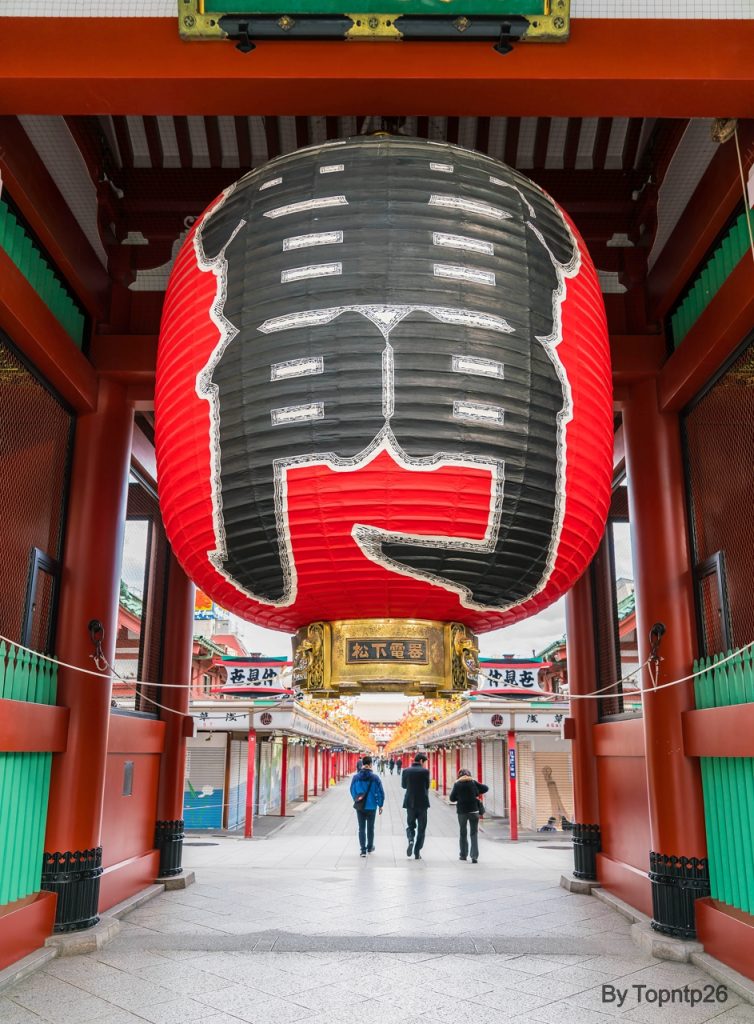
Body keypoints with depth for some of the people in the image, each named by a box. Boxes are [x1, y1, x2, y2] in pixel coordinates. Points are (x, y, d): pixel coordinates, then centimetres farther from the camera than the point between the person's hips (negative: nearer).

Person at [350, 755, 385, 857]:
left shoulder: (355, 777, -7)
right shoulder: (375, 777, -12)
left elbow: (352, 791, 5)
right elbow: (380, 792, -7)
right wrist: (380, 805, 6)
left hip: (359, 807, 1)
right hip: (371, 806, -1)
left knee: (361, 828, 7)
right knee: (370, 827, 15)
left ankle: (363, 849, 2)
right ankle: (370, 847, 29)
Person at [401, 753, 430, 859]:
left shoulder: (406, 771, -1)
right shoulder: (425, 771, -9)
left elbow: (403, 785, 10)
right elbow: (427, 785, 0)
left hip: (410, 802, 2)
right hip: (422, 803, -2)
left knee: (410, 825, 16)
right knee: (421, 829, 9)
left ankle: (411, 840, -14)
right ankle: (417, 852, 7)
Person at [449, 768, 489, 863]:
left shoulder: (457, 784, -5)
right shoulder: (473, 782, -2)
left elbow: (452, 798, -4)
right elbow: (485, 788, 5)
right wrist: (476, 794, 11)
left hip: (462, 811, 0)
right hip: (474, 810, 0)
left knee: (463, 833, 16)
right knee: (474, 833, 3)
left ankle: (463, 855, 22)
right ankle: (474, 856, -8)